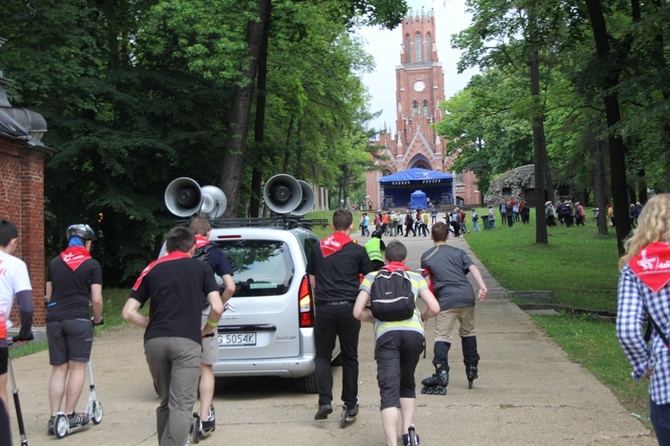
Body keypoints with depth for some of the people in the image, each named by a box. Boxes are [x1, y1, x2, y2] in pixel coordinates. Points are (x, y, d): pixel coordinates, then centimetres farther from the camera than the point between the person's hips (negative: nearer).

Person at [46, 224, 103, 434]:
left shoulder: (54, 262, 14)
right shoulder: (92, 264, 0)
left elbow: (48, 296, 16)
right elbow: (96, 300, -4)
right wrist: (97, 319, 12)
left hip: (54, 319, 4)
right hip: (78, 319, -4)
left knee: (58, 368, 7)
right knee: (77, 367, 3)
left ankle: (54, 417, 2)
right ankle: (70, 415, 2)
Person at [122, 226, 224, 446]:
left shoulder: (152, 269, 17)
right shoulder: (201, 268, 12)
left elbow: (128, 312, 11)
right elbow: (217, 308, 1)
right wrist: (207, 329, 19)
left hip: (154, 341, 3)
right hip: (187, 341, -3)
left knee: (165, 403, 19)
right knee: (181, 406, -9)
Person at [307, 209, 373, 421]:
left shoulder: (317, 249, 6)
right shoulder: (357, 251, -1)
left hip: (324, 308, 1)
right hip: (348, 307, -1)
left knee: (322, 355, 9)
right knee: (349, 357, 10)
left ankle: (325, 401, -5)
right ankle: (351, 404, 16)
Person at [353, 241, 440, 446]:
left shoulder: (372, 277, 19)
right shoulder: (416, 278, 22)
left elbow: (358, 312, 11)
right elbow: (434, 308, 12)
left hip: (386, 334, -2)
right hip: (414, 332, 2)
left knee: (389, 390, -7)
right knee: (407, 384, 25)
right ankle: (407, 428, 12)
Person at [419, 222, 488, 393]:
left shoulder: (426, 256, 12)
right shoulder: (458, 252, 17)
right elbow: (472, 267, 2)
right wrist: (482, 286, -9)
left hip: (447, 299, -3)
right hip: (467, 295, 3)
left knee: (442, 335, -5)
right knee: (468, 331, 20)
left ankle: (441, 372, -19)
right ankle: (472, 368, 24)